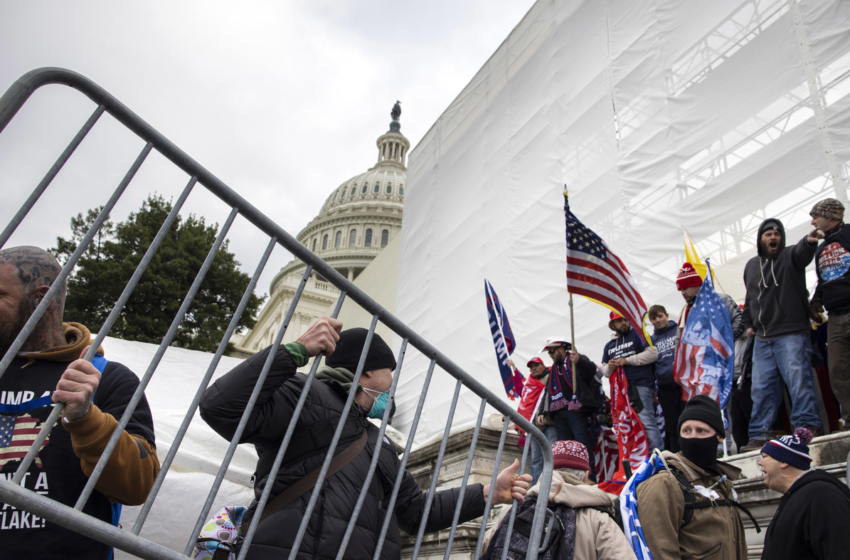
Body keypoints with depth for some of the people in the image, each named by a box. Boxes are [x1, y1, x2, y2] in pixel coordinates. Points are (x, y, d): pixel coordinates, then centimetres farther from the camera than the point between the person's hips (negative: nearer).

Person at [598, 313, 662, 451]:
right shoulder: (609, 345, 22)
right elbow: (604, 370, 24)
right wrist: (609, 367, -1)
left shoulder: (638, 335, 5)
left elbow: (653, 353, -8)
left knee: (646, 421, -17)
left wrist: (627, 360, -10)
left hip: (641, 386, -6)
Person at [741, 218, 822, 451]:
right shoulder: (751, 265, 18)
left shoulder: (790, 256, 2)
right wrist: (749, 324, 17)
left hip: (792, 334, -5)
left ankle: (808, 426, -3)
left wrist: (809, 241, -47)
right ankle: (759, 435, 8)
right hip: (762, 338, 5)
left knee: (798, 378, -13)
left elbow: (802, 253, -24)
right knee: (761, 387, 4)